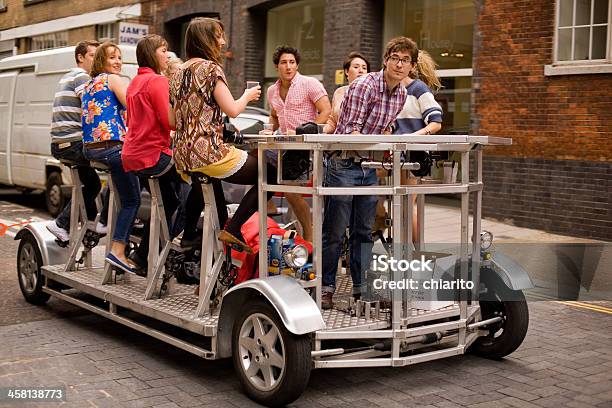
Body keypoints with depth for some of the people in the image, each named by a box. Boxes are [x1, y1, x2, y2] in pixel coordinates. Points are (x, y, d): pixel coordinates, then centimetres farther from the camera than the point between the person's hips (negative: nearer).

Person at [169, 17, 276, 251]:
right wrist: (248, 96, 8)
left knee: (206, 182, 40)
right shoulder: (210, 68, -7)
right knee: (271, 175, 1)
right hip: (209, 152, -9)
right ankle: (232, 229, -7)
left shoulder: (180, 72, 16)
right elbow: (232, 110, -13)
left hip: (183, 158, 9)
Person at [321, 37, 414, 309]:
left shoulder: (402, 94, 7)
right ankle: (326, 287, 9)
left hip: (369, 167, 7)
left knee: (364, 231, 12)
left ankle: (361, 287, 20)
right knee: (335, 231, -1)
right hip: (344, 163, -7)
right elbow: (352, 131, -21)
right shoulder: (364, 86, -16)